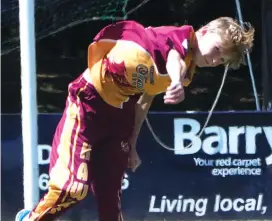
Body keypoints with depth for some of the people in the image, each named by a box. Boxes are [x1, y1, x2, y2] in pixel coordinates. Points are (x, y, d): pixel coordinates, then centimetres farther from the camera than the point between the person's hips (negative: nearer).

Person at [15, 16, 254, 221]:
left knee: (110, 193, 6)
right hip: (89, 100, -8)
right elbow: (172, 54, -45)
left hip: (119, 112, 8)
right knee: (75, 186, -12)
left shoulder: (187, 69, 9)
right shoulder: (181, 36, -19)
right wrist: (176, 82, -68)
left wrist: (131, 145, 19)